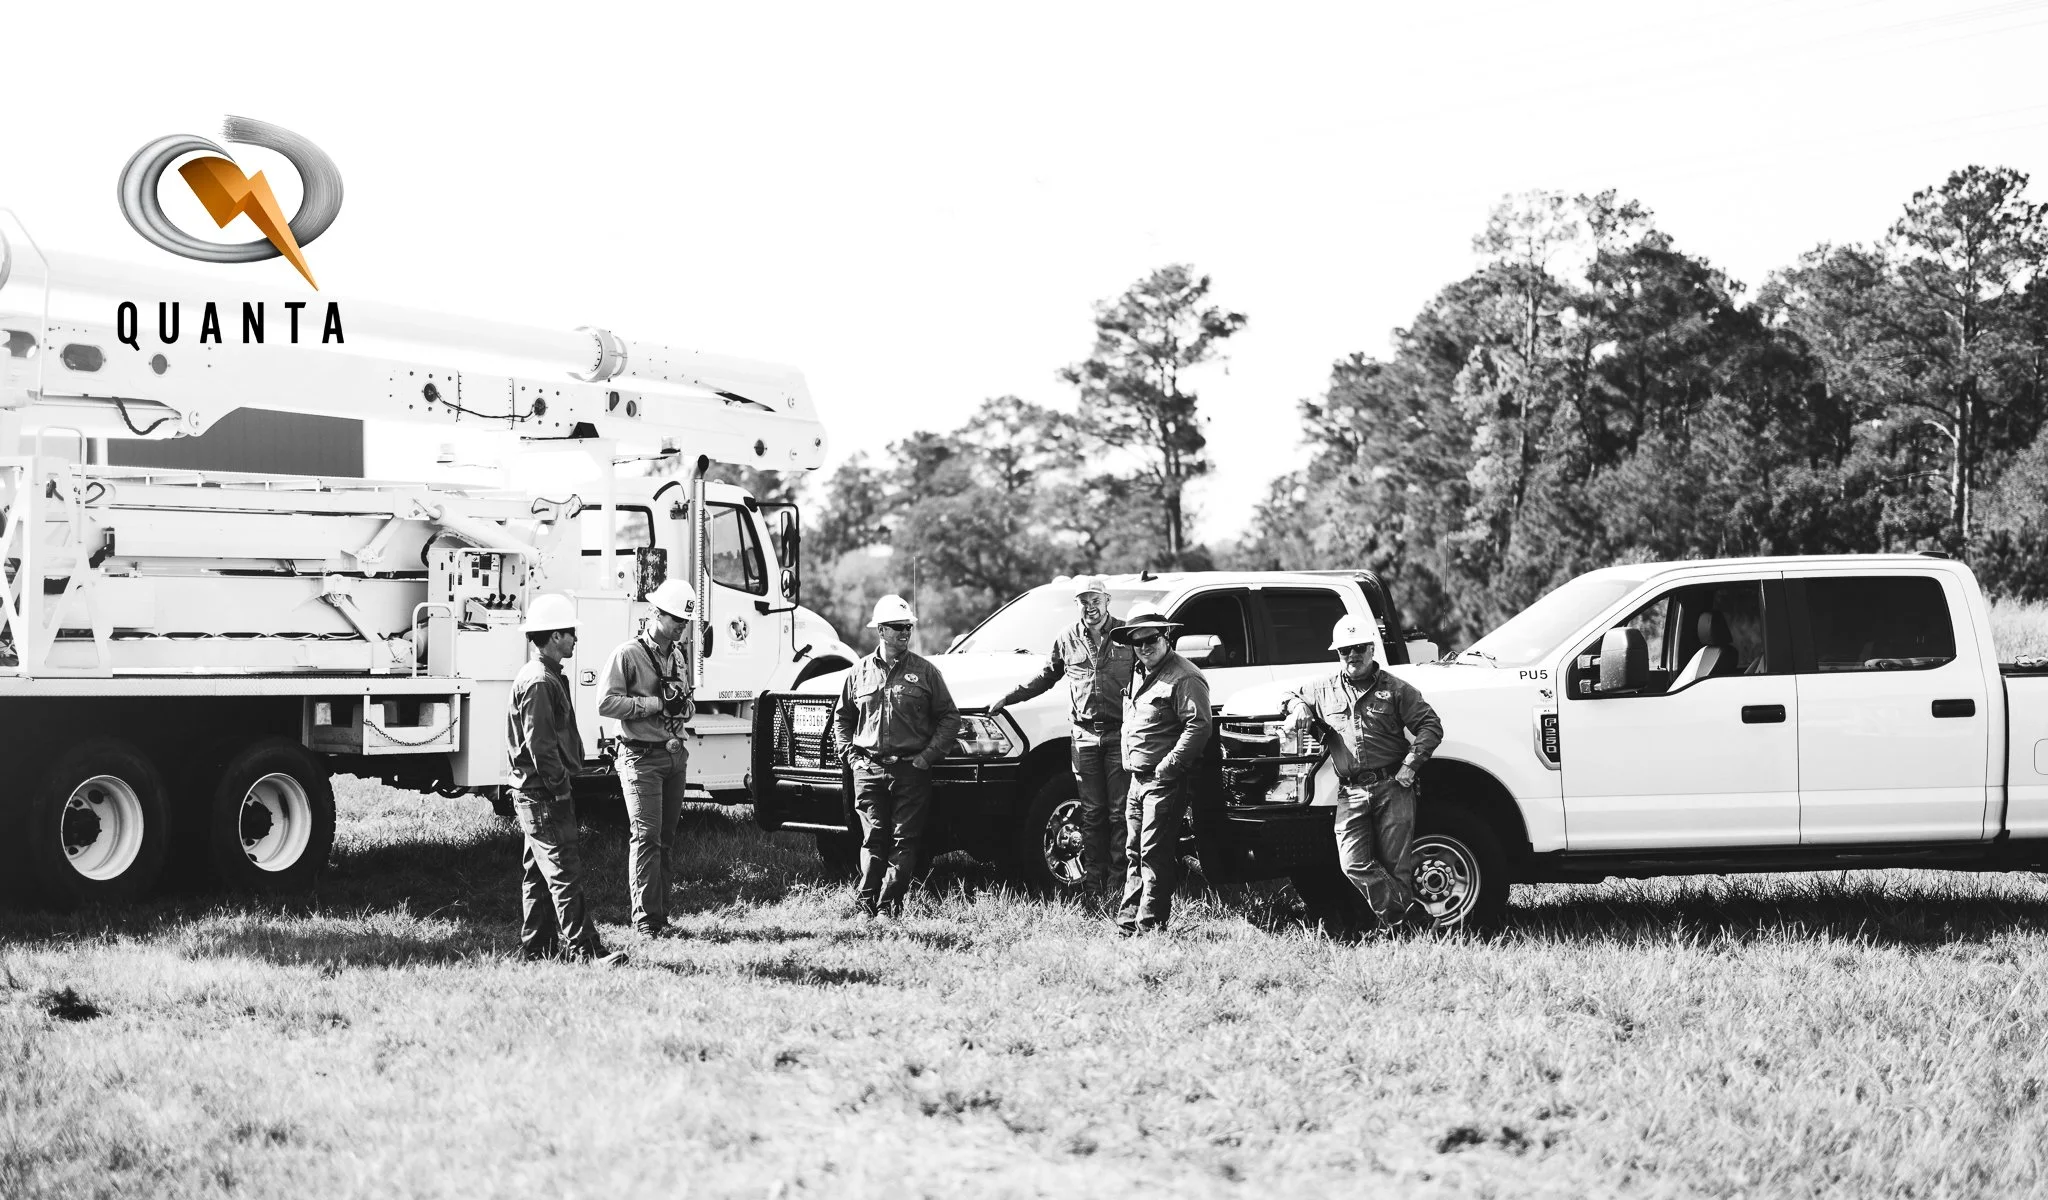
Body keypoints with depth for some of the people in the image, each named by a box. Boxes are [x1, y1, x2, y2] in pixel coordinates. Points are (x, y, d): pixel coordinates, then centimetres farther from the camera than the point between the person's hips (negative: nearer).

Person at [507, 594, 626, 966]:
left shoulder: (549, 677, 16)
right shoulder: (539, 683, -18)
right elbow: (539, 744, -22)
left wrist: (562, 783, 20)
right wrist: (558, 783, -17)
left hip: (538, 795, 11)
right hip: (543, 795, -11)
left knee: (538, 872, 14)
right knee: (564, 872, -11)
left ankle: (536, 946, 19)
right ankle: (582, 948, -13)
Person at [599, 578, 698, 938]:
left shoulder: (676, 655, 16)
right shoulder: (627, 655, -9)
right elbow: (606, 704, -17)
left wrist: (682, 704, 2)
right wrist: (655, 703, -18)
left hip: (674, 755, 7)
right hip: (641, 756, -7)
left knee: (666, 838, 9)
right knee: (647, 836, -10)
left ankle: (661, 915, 15)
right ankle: (646, 919, -10)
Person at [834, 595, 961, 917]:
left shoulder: (924, 671, 4)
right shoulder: (860, 672, 9)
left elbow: (949, 717, 6)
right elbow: (844, 718, 19)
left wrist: (928, 755, -3)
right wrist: (851, 754, 6)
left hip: (911, 770, -1)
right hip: (868, 768, 1)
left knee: (904, 840, -3)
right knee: (873, 839, 0)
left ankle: (889, 904, -1)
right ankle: (867, 903, 2)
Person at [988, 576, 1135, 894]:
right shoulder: (1068, 639, 9)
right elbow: (1045, 676, 21)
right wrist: (1007, 698, 19)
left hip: (1120, 734, -2)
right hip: (1084, 735, 2)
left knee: (1120, 811, -2)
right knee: (1092, 812, 4)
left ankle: (1122, 878, 1)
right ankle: (1093, 883, 7)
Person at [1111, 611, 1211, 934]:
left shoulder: (1184, 678, -13)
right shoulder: (1138, 675, 16)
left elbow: (1198, 726, -21)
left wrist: (1166, 767, -20)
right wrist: (1129, 761, 15)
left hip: (1165, 781, -9)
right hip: (1138, 779, 9)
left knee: (1154, 854, -9)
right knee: (1134, 852, 13)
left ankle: (1149, 925, -8)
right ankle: (1128, 920, 19)